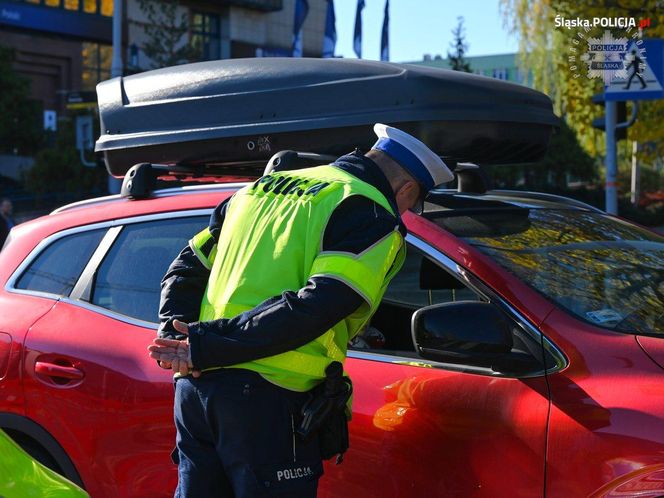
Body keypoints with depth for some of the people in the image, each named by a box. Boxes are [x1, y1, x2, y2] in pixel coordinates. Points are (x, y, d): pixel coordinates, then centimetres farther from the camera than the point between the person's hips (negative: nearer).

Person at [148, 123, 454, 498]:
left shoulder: (263, 186, 21)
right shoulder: (375, 218, -3)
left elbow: (186, 272, 20)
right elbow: (313, 309, -17)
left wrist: (174, 339, 5)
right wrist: (205, 346, -15)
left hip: (195, 385, 7)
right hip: (268, 399, -7)